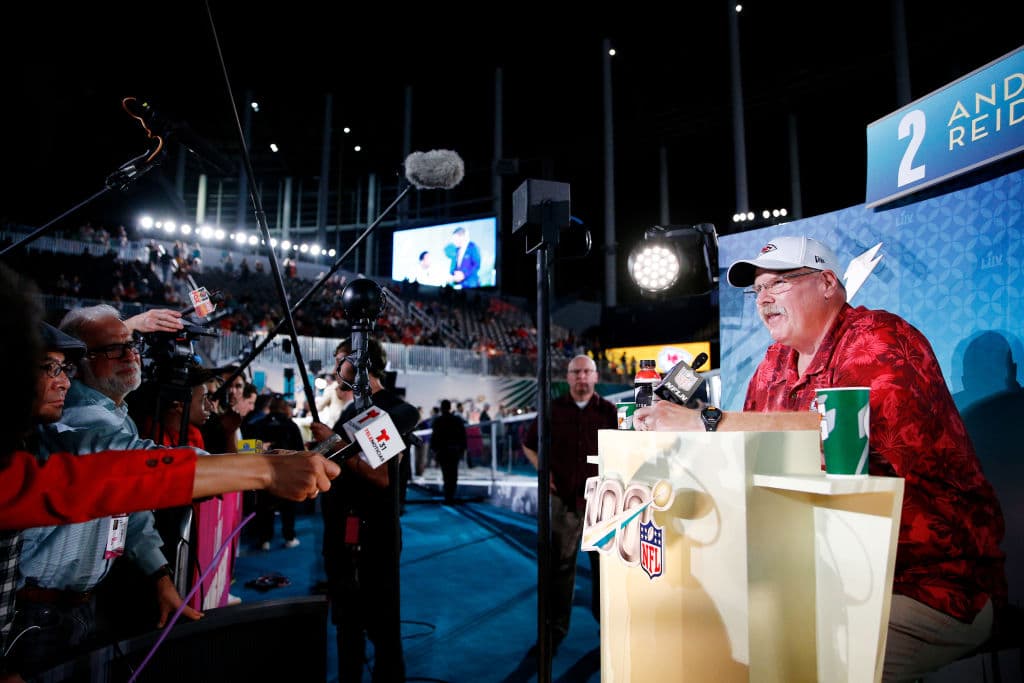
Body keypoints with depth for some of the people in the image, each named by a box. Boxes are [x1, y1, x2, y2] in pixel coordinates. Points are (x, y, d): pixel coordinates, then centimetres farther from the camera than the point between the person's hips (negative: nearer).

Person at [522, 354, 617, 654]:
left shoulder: (609, 411, -1)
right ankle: (556, 627, 21)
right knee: (560, 565, 8)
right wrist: (545, 472, 3)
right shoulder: (553, 410, 1)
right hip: (563, 500, 0)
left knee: (604, 563, 12)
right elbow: (529, 444, 13)